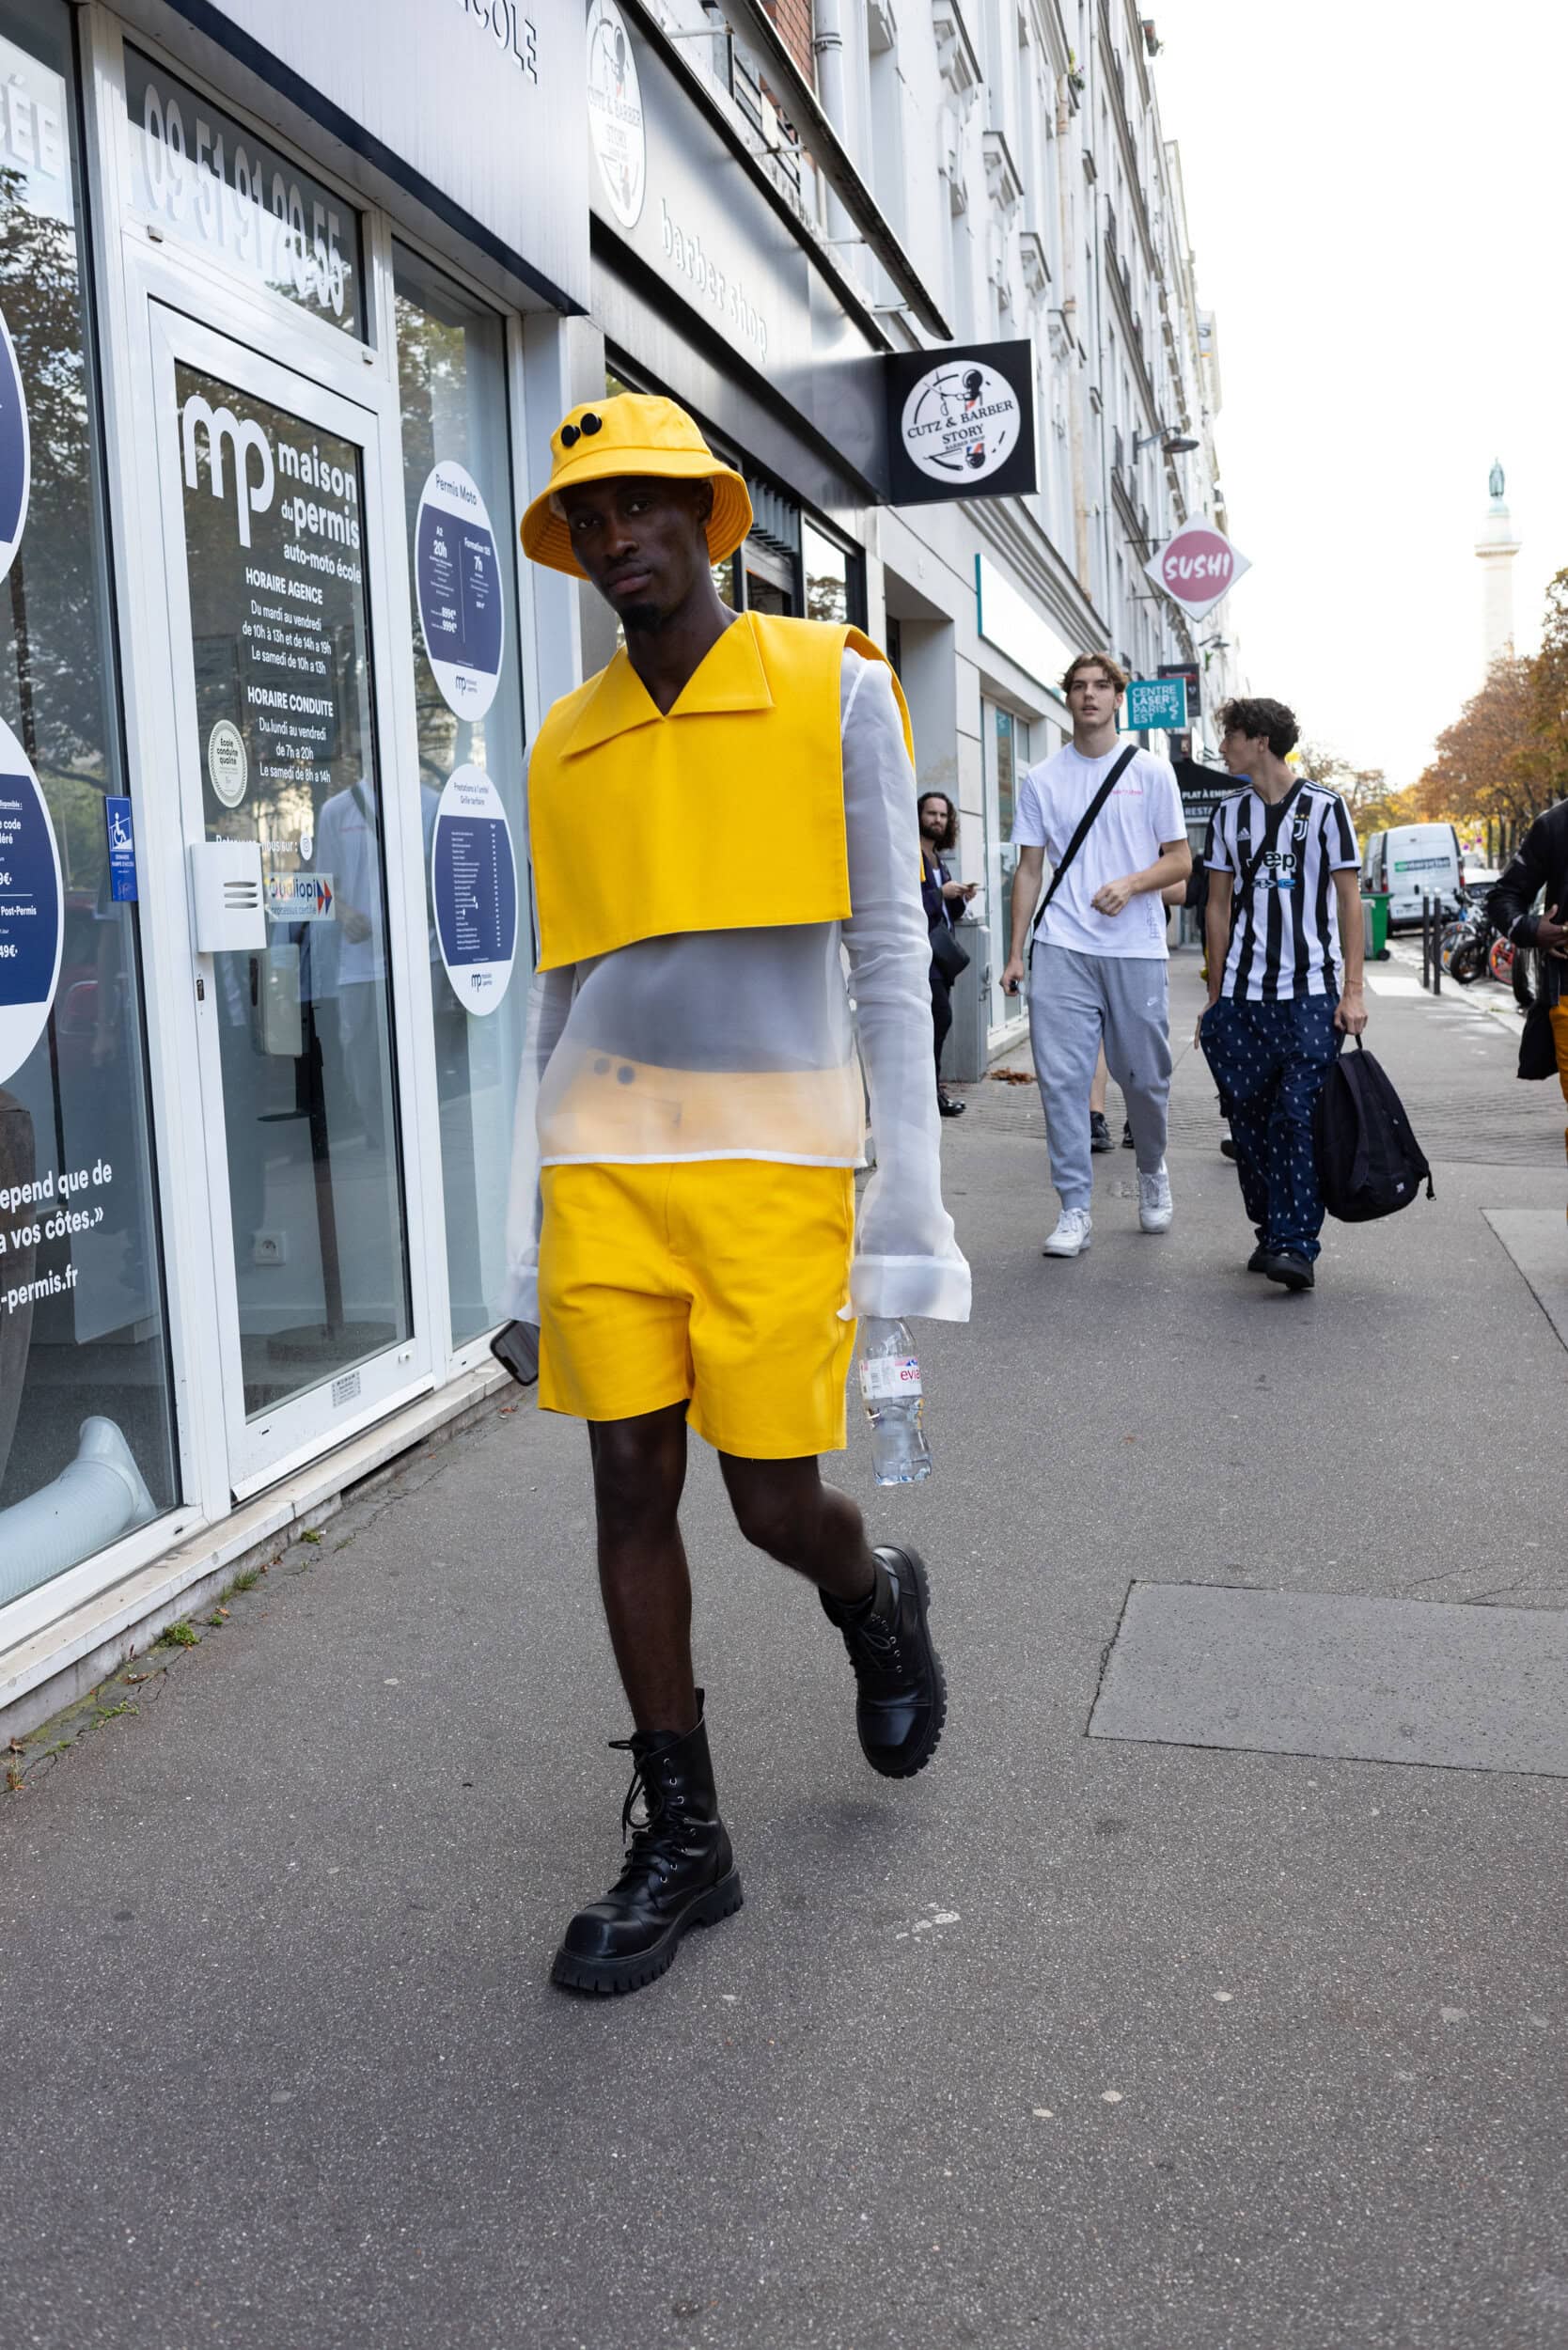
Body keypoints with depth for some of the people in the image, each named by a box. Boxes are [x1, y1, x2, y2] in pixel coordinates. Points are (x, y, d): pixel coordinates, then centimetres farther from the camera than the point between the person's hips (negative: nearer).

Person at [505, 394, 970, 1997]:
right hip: (606, 1161, 4)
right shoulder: (565, 744, 12)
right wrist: (531, 1222, 11)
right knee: (630, 1490, 4)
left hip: (771, 1159, -3)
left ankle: (878, 1602, 36)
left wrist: (909, 1203, -7)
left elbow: (888, 952, -2)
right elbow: (556, 995, 15)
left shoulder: (831, 689, 1)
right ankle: (680, 1840, 18)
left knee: (777, 1500, -2)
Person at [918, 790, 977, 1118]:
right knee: (941, 1015, -17)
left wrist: (961, 898, 5)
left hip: (941, 952, 9)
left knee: (936, 1019, 7)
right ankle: (931, 1088, -9)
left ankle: (932, 1088, 12)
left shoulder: (938, 859, 21)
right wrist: (941, 893, -16)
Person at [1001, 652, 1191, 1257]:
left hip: (1137, 950, -1)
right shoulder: (1041, 779, 10)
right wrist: (1016, 952, 4)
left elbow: (1180, 861, 6)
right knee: (1061, 1078, -6)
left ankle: (1152, 1172, 34)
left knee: (1144, 1077, 7)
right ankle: (1075, 1209, 0)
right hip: (1060, 950, 1)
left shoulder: (1151, 771, 6)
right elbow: (1029, 870, 11)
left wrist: (1132, 883, -14)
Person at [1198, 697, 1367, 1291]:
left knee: (1300, 1115, -11)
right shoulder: (1229, 813, 12)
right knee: (1249, 1119, 3)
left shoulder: (1324, 806, 1)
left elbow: (1349, 901, 1)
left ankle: (1296, 1244, -11)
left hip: (1312, 994, -4)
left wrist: (1353, 990, -5)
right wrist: (1214, 996, 11)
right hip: (1242, 996, 4)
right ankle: (1269, 1231, 16)